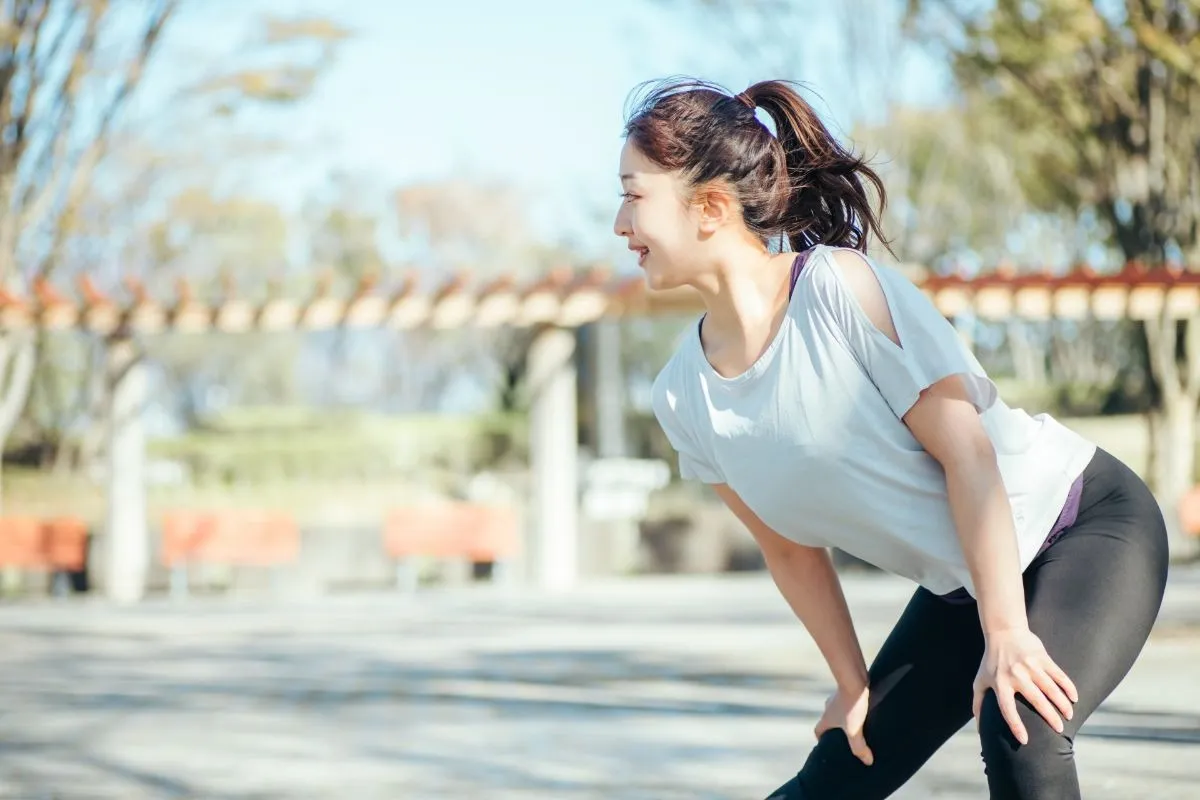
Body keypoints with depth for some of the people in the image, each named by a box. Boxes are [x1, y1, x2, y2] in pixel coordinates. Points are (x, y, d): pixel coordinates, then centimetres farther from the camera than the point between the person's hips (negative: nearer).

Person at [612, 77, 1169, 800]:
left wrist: (1006, 633, -24)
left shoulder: (840, 286, -24)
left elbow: (963, 447, -23)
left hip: (1092, 524, -6)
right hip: (960, 589, 7)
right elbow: (791, 549, 6)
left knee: (1019, 733, -31)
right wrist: (854, 684, 7)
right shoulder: (685, 397, -5)